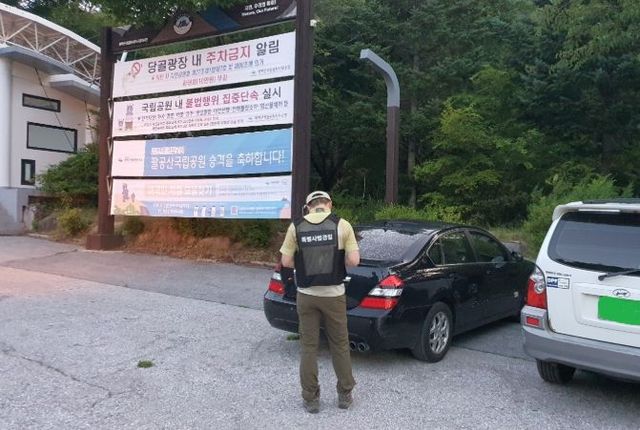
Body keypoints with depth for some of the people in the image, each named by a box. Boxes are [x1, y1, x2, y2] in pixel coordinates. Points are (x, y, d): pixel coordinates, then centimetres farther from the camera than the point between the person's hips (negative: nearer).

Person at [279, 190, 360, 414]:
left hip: (306, 295, 1)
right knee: (340, 345, 14)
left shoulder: (296, 226, -3)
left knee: (308, 346, 11)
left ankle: (310, 399, 18)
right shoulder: (342, 224, -7)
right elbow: (353, 260, -10)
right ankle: (345, 395, 25)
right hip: (334, 294, 0)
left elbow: (286, 262, -2)